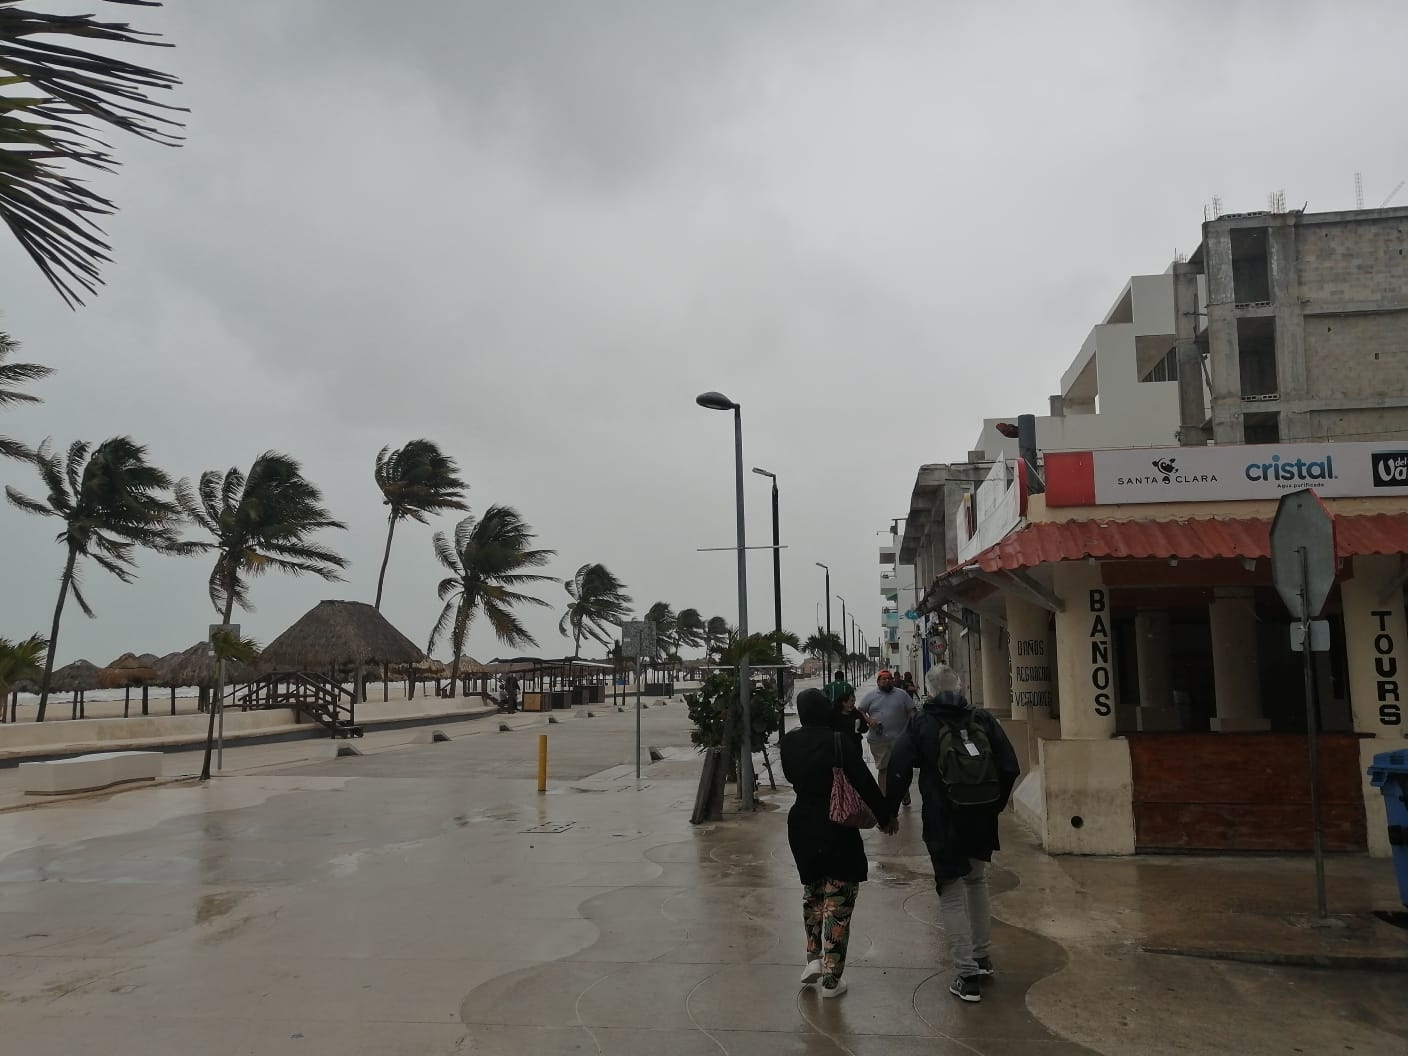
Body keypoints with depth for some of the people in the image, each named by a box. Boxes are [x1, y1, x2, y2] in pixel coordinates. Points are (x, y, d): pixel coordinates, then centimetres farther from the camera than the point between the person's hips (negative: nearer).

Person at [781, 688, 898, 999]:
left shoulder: (789, 742, -3)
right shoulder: (840, 742, -18)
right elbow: (864, 783, -14)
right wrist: (885, 816, -3)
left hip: (802, 826, 4)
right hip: (838, 831, -4)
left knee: (812, 891, 24)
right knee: (838, 900, 6)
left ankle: (814, 958, 17)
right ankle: (831, 978, 9)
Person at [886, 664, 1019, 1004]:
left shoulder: (920, 725, -8)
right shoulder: (983, 719, 0)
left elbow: (898, 773, -11)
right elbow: (1010, 767, 1)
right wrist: (995, 805, 14)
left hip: (943, 824, -4)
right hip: (982, 822, 4)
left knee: (952, 895, 5)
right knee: (977, 882, 24)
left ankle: (967, 976, 3)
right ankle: (982, 957, 34)